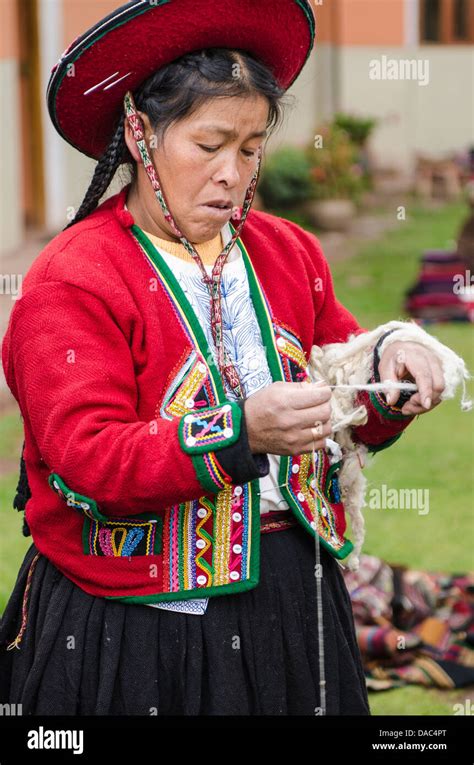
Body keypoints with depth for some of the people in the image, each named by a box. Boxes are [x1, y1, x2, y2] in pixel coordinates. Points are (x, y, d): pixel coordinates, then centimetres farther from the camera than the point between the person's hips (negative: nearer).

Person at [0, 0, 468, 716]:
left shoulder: (289, 251, 9)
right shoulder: (70, 281, -10)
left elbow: (348, 394, 14)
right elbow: (90, 460, -20)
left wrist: (390, 362, -9)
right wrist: (240, 433, -32)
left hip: (292, 598, 6)